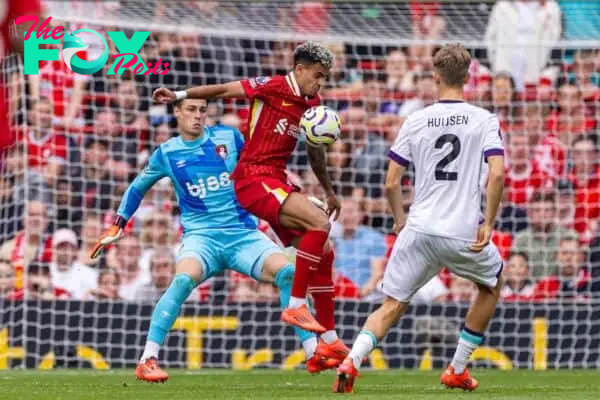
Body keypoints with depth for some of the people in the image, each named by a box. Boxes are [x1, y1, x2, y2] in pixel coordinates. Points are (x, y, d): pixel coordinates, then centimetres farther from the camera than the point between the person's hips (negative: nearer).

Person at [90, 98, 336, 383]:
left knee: (288, 273, -22)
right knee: (183, 281, -33)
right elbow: (137, 188, 19)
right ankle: (147, 360, -29)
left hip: (243, 233, 2)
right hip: (202, 235, -2)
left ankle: (313, 354, -12)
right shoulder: (167, 154, 5)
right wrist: (118, 225, 15)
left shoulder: (228, 137, 5)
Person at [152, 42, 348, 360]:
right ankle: (295, 306, -21)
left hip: (276, 183, 9)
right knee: (319, 223, -25)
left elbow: (315, 151, 28)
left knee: (324, 253, 7)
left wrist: (329, 191, 33)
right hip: (254, 178, -9)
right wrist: (180, 95, -8)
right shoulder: (273, 87, -8)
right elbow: (224, 91, -2)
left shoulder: (312, 105, 14)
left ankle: (329, 340, 12)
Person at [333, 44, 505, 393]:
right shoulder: (484, 120, 0)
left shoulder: (415, 121, 5)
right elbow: (497, 173, -14)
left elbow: (391, 183, 5)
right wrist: (488, 224, -7)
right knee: (491, 285, 28)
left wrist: (399, 218, 23)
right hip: (465, 232, -1)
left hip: (419, 229, 1)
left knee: (392, 307, 7)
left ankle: (352, 361, -20)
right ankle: (457, 370, 27)